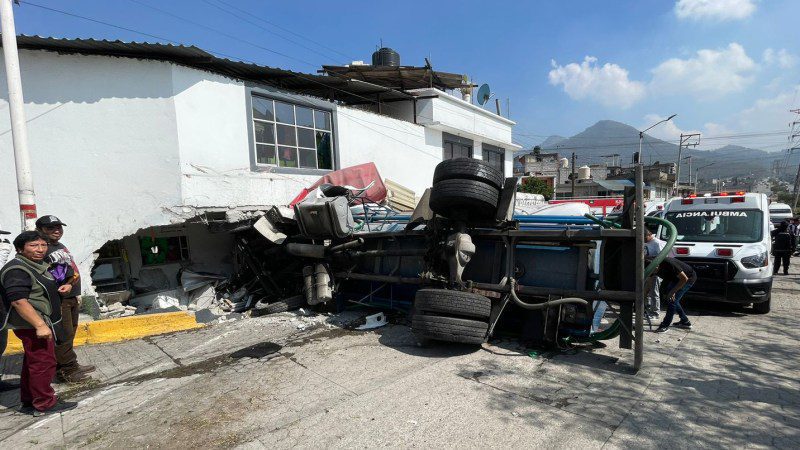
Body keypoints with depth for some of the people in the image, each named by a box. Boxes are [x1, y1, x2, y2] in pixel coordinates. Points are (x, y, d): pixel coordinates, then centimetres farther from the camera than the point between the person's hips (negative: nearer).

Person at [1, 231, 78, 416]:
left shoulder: (38, 265, 12)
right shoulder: (17, 270, -19)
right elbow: (19, 301, -27)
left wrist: (64, 287, 13)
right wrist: (40, 325, -29)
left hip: (42, 323, 11)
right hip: (32, 326, -11)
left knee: (32, 364, 18)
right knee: (43, 363, -3)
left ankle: (29, 401, 30)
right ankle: (45, 404, 7)